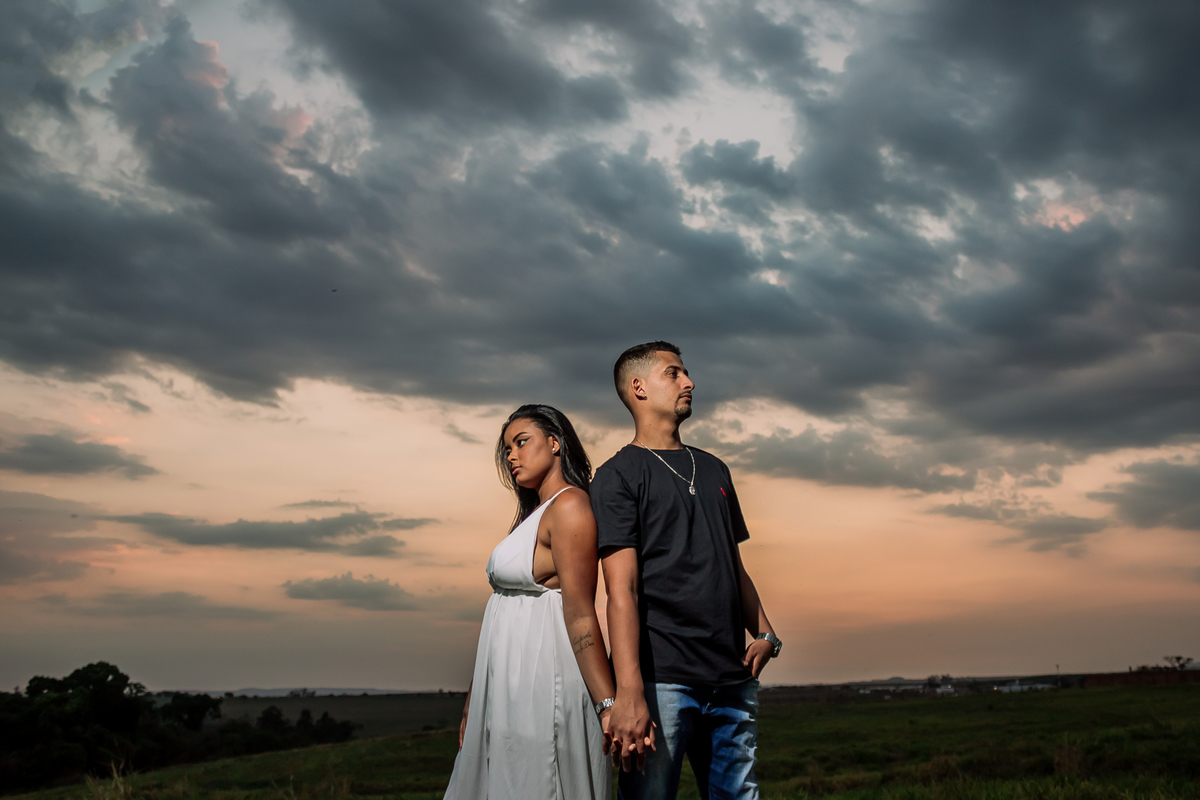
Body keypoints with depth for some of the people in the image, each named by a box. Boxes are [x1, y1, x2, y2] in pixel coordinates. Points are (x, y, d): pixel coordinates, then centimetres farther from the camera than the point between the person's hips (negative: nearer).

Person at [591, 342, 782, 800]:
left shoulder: (713, 470, 21)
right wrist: (628, 693, -20)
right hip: (661, 678, -5)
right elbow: (622, 588, -10)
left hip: (733, 678, 6)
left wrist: (764, 634, 7)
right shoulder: (618, 475, 0)